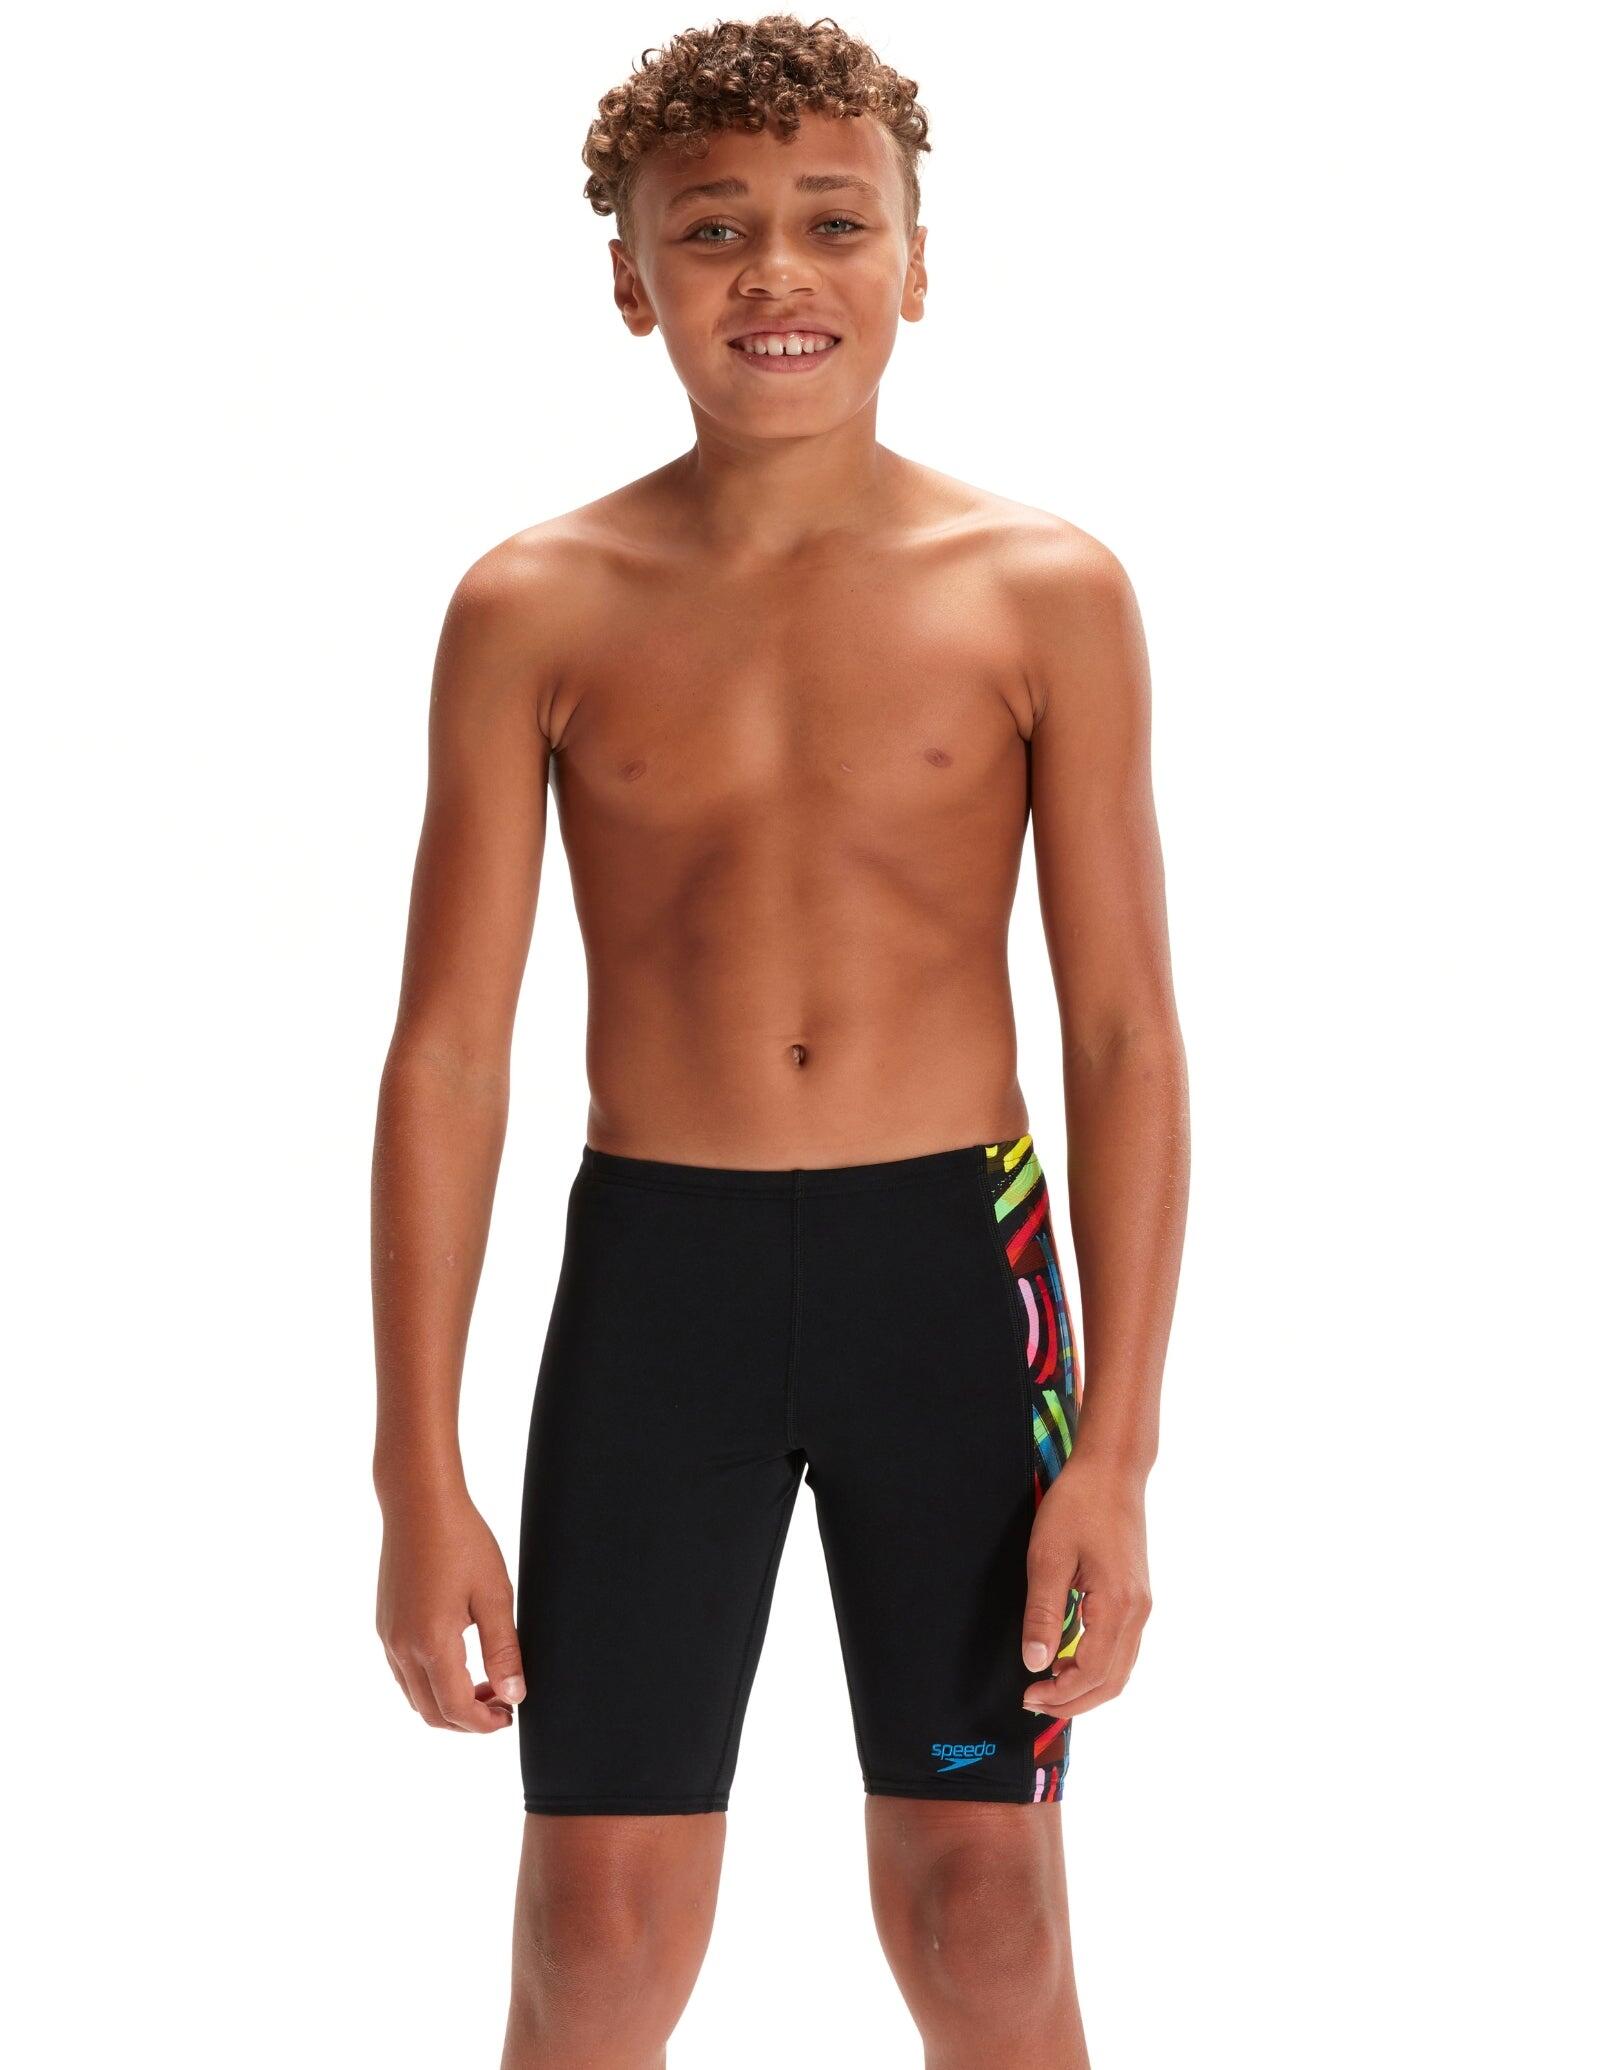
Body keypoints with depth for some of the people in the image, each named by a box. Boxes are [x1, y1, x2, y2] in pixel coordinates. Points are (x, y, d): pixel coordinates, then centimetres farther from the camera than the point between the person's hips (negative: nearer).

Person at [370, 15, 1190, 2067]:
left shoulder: (1044, 594, -2)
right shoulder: (535, 613, 0)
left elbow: (1126, 1040, -1)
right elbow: (446, 1050, 1)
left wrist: (1117, 1455, -7)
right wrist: (418, 1476, -2)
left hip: (955, 1270, 0)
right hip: (652, 1277, 1)